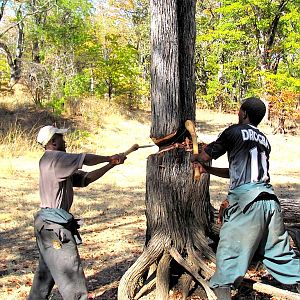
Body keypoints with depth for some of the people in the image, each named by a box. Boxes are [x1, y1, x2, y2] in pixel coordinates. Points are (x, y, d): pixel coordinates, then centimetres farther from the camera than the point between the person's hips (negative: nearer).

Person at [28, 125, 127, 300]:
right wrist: (110, 158, 0)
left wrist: (110, 165, 5)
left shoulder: (59, 162, 16)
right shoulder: (53, 158, -12)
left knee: (47, 269, 20)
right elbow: (86, 159, -14)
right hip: (54, 224, -10)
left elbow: (85, 179, 11)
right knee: (70, 268, -5)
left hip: (47, 223, 10)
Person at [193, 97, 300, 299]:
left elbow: (205, 156, 9)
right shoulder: (264, 140, 22)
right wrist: (208, 170, 31)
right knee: (279, 249, 16)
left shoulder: (236, 131, 2)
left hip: (246, 198, -7)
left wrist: (196, 158, 31)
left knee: (230, 248, -1)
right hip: (269, 198, 7)